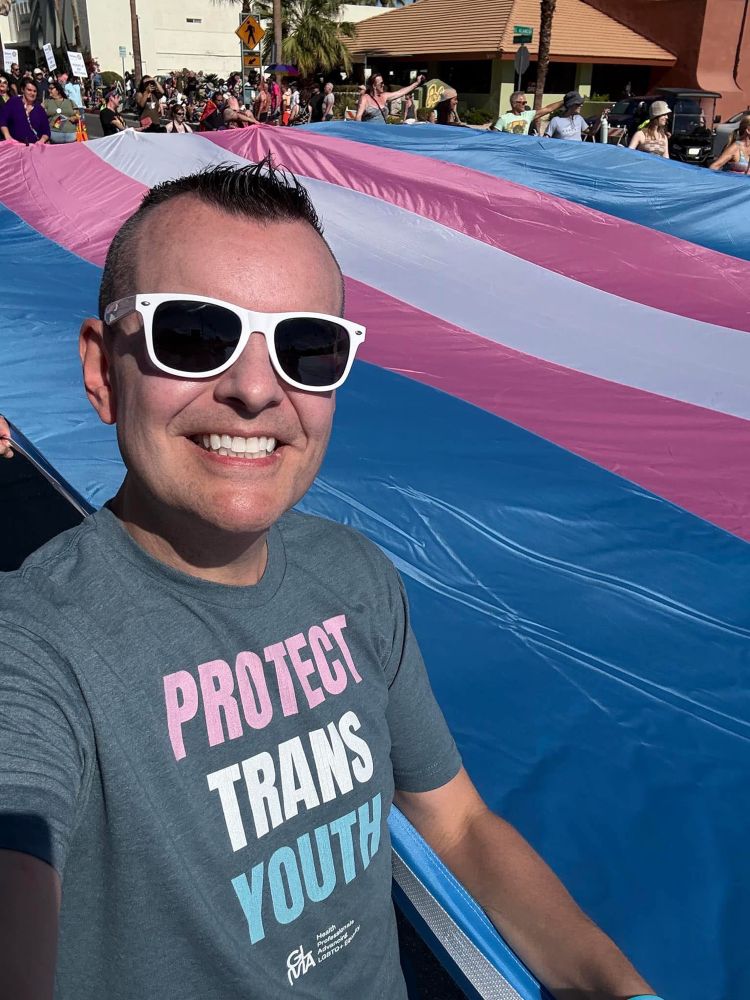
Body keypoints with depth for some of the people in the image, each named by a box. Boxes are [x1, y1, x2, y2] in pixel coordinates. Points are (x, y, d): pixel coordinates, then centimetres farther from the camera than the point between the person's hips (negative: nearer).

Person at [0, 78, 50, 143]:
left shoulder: (40, 109, 17)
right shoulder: (13, 102, 10)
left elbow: (46, 131, 14)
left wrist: (42, 140, -7)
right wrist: (8, 137, -13)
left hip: (35, 146, 2)